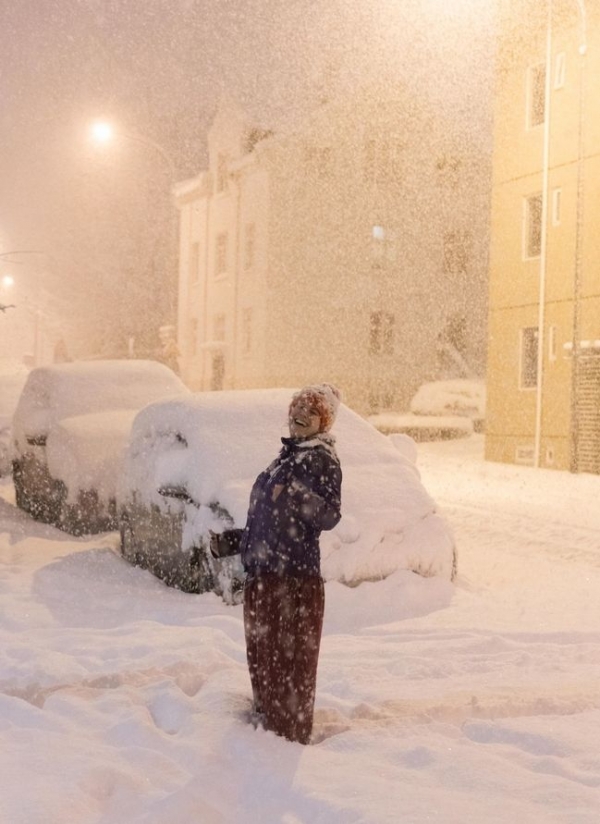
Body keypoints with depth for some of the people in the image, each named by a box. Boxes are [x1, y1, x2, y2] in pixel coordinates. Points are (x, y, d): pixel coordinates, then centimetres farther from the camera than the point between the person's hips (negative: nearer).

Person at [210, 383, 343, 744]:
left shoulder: (321, 459, -6)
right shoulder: (286, 457, 19)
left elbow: (329, 517, -20)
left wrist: (303, 497, -37)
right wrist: (231, 542, 21)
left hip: (296, 579, -9)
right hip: (262, 577, 9)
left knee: (291, 664, -3)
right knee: (262, 661, 18)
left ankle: (292, 736, 7)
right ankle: (265, 724, 33)